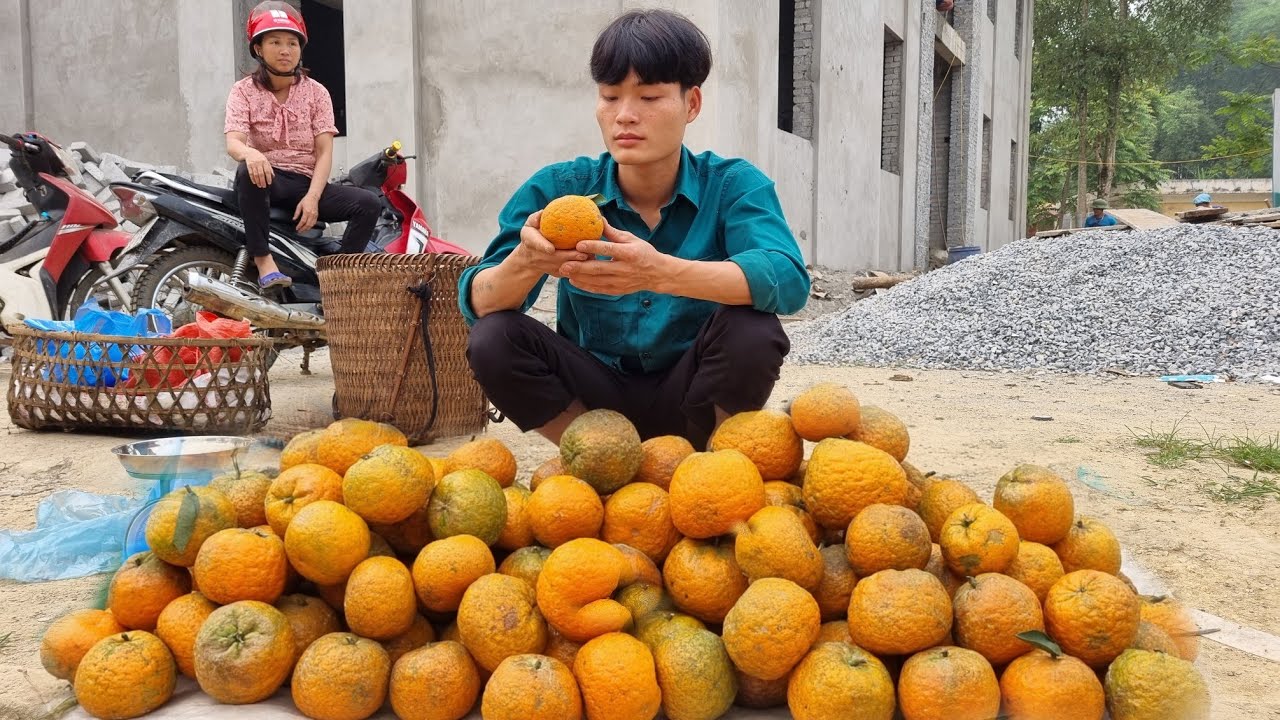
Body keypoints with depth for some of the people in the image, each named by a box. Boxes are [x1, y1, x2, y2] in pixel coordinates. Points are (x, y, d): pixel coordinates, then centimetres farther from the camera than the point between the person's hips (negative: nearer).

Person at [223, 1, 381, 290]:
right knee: (247, 172, -38)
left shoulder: (316, 92, 6)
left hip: (306, 182, 2)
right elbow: (233, 143, -14)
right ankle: (263, 260, -32)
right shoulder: (244, 91, 2)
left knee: (369, 203, -22)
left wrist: (312, 196, -21)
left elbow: (324, 151, -3)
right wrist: (250, 153, -40)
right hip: (266, 178, -2)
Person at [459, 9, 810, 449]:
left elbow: (789, 280, -32)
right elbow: (479, 302, -16)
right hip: (593, 402, 2)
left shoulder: (732, 186, -12)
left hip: (694, 400, -1)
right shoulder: (558, 188, -8)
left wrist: (662, 272, -49)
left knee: (753, 329, -30)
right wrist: (525, 264, -41)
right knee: (494, 339, -22)